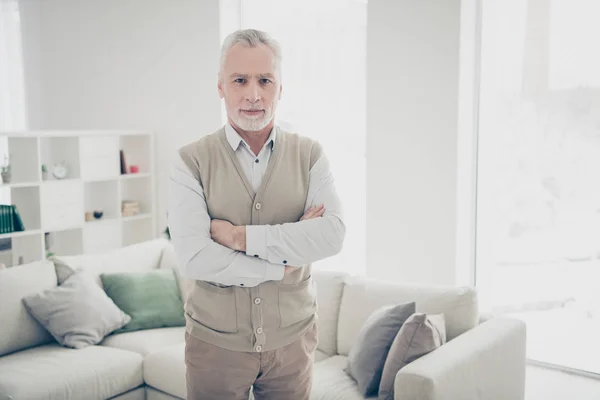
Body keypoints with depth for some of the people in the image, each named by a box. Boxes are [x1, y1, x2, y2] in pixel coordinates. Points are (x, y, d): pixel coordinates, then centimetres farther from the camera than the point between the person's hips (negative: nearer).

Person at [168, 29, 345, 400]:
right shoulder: (192, 161, -8)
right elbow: (194, 258, -18)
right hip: (215, 341, -1)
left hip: (292, 339, 2)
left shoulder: (310, 155, -3)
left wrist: (240, 236, -20)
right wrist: (283, 261, -14)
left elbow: (333, 234, -17)